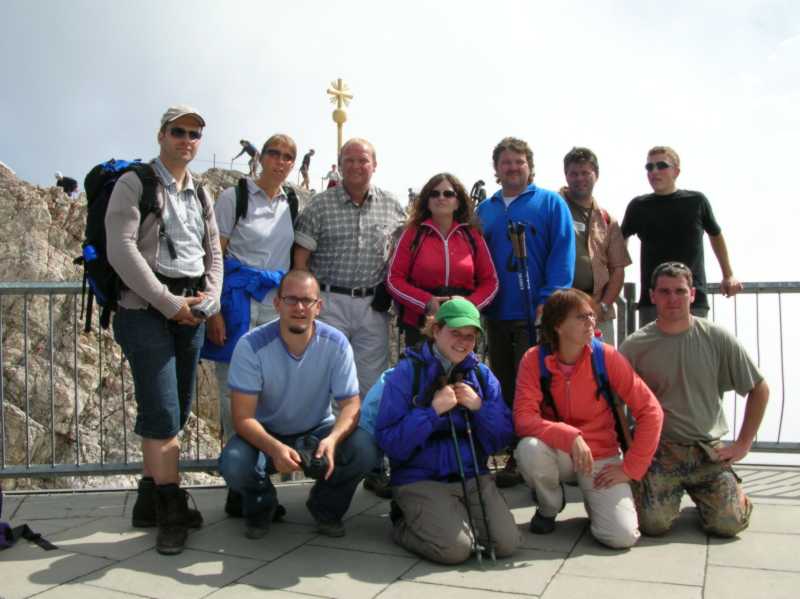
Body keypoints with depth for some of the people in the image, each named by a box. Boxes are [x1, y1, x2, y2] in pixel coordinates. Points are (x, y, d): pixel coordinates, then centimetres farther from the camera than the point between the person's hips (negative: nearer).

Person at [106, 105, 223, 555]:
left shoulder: (201, 194, 18)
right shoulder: (135, 183, -1)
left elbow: (214, 252, 18)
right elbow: (121, 250, -11)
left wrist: (209, 298, -1)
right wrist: (168, 303, -14)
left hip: (192, 311, 6)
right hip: (146, 309, -6)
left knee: (177, 411, 8)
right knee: (163, 412, -9)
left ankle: (150, 501, 20)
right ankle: (172, 508, 1)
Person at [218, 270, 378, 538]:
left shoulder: (336, 343, -16)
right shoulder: (251, 345, -21)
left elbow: (351, 405, -15)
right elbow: (243, 417, -21)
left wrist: (332, 439, -37)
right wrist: (275, 448, -41)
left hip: (318, 431, 1)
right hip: (266, 435, -1)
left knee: (365, 449, -27)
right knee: (233, 464, -32)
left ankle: (326, 506, 6)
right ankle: (261, 505, 7)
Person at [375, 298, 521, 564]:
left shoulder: (482, 375, 9)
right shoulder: (407, 372, -6)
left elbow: (502, 438, 7)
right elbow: (388, 441, -12)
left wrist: (480, 407, -10)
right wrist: (433, 411, -20)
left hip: (473, 475, 5)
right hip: (420, 479, -4)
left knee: (507, 543, -13)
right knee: (455, 547, -23)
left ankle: (456, 518, 14)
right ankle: (405, 524, 7)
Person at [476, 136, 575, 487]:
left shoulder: (550, 203, 1)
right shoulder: (484, 210, 15)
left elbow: (562, 256, -8)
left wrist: (550, 301, -17)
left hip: (535, 314, -5)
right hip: (497, 314, 5)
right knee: (504, 387, 12)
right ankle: (514, 455, 24)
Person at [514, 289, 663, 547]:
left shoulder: (606, 356, -14)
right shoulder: (533, 359, -14)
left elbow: (650, 411, -11)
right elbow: (523, 419, -21)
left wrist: (629, 468, -12)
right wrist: (570, 436, -34)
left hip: (601, 456, 0)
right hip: (559, 453, 0)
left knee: (623, 535, -19)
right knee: (529, 448, -34)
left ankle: (593, 498, 17)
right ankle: (549, 506, 0)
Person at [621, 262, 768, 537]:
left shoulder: (717, 338, -4)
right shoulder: (634, 346, -6)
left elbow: (759, 389, 6)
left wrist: (743, 444, 2)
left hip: (709, 449, 1)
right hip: (660, 450, -1)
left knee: (729, 524, -12)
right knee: (654, 524, -16)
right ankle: (674, 492, 19)